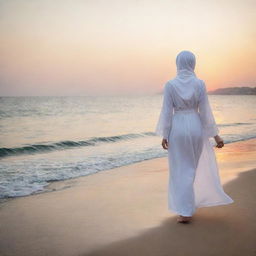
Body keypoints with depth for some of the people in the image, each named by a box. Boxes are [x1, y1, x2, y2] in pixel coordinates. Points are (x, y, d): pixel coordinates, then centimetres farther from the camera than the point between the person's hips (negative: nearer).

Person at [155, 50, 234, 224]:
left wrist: (164, 136, 1)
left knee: (181, 170, 7)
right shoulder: (200, 83, -4)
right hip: (196, 127, 2)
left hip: (177, 128, -2)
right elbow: (205, 111, -4)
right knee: (192, 166, 21)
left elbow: (167, 112, -7)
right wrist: (215, 135, 2)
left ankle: (185, 211, 5)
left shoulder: (170, 84, -7)